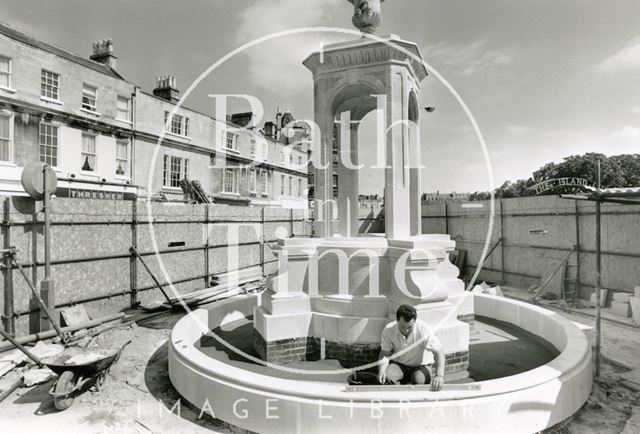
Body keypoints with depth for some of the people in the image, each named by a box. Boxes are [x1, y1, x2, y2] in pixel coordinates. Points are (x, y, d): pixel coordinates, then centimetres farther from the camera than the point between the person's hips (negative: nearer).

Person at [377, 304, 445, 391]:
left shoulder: (423, 329, -26)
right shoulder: (388, 330, -19)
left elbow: (438, 353, -27)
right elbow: (384, 353, -11)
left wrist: (439, 376, -43)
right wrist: (381, 370, -31)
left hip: (421, 365, -1)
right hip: (399, 364, 2)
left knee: (419, 380, -34)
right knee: (386, 376, -29)